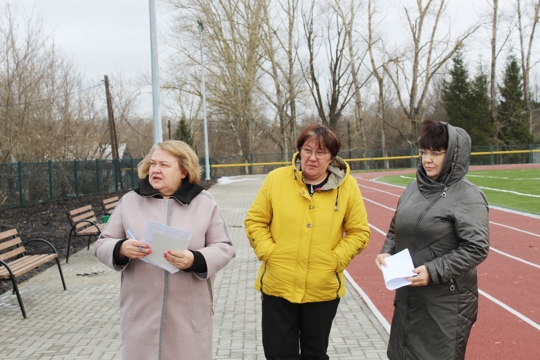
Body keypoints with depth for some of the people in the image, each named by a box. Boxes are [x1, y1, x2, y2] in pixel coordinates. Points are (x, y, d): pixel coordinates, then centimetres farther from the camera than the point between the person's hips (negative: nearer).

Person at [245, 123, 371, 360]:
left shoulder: (347, 186, -5)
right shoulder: (276, 179, -5)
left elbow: (359, 232, 0)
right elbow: (255, 221, 2)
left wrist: (335, 259, -10)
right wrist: (268, 252, -9)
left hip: (323, 290, 0)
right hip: (278, 287, 0)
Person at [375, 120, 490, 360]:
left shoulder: (468, 196, -12)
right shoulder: (415, 187, 7)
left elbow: (477, 248, -18)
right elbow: (396, 228, 18)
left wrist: (433, 271, -22)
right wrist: (387, 252, 0)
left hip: (447, 301, -6)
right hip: (408, 295, 7)